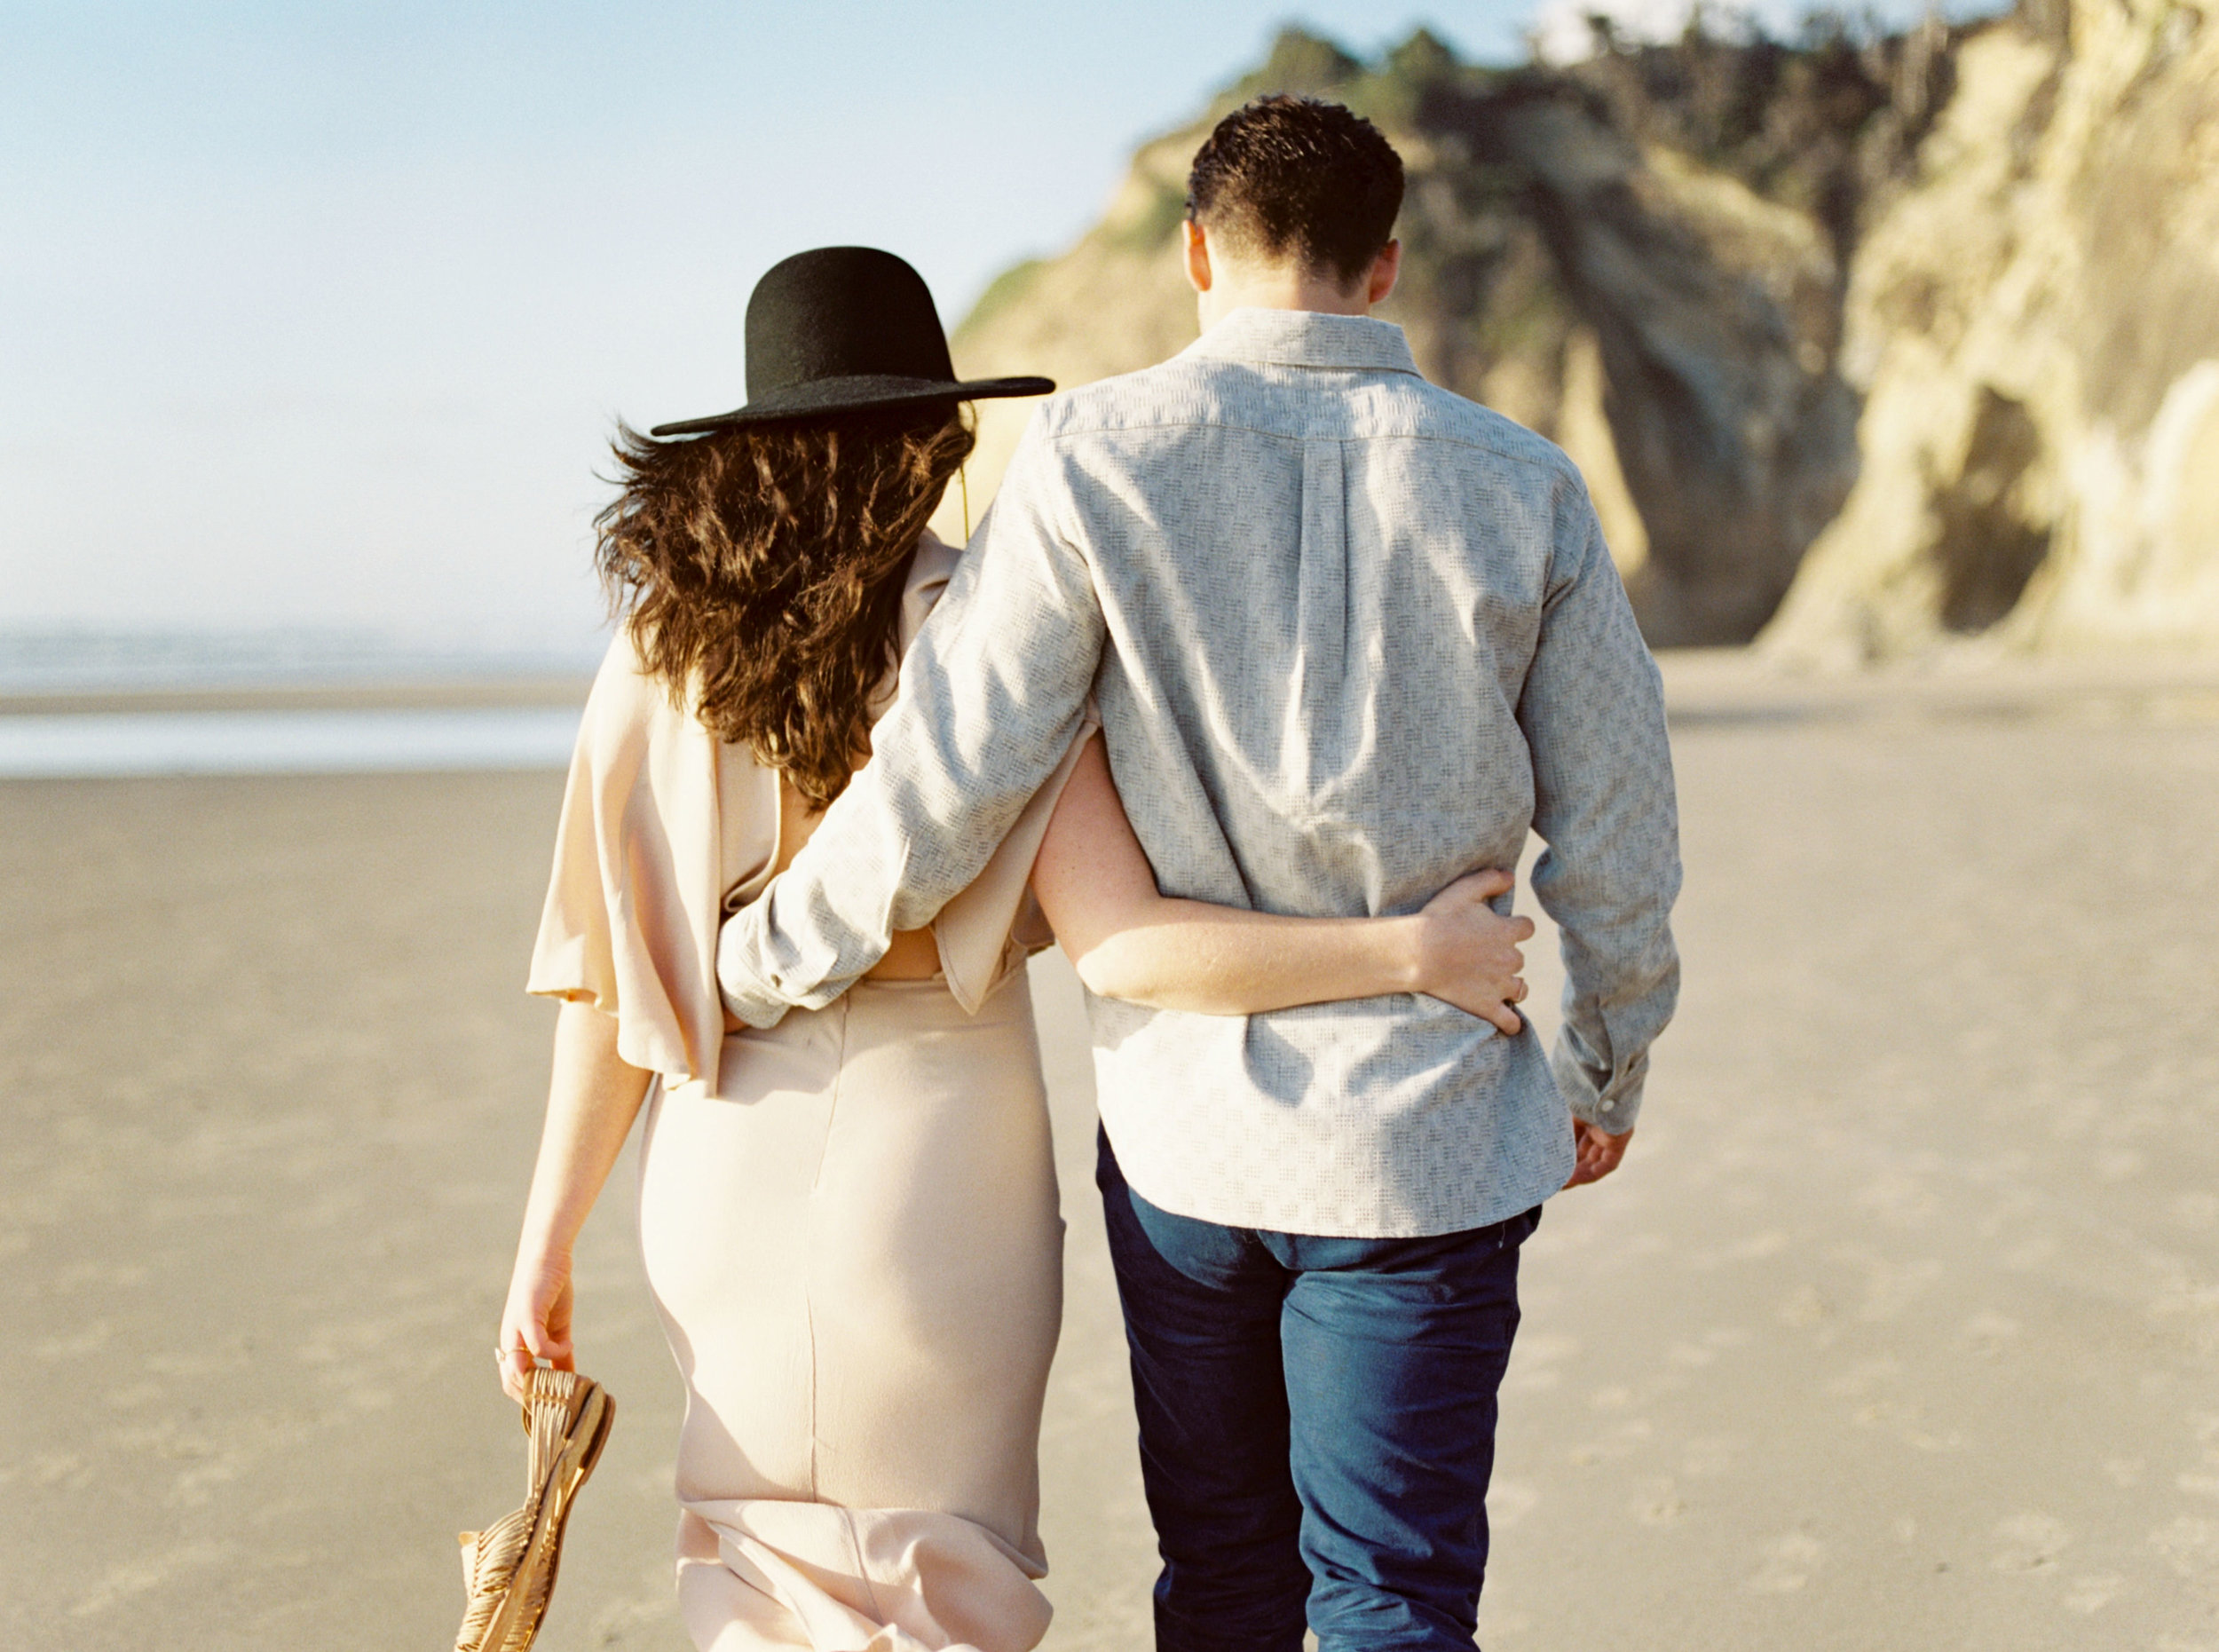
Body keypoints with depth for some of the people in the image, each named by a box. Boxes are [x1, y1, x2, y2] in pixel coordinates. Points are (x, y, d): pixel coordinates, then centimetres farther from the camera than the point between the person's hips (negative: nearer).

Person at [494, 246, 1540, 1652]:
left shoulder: (662, 656, -2)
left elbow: (610, 975, -2)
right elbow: (1128, 946, -21)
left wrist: (549, 1242, 5)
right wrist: (1408, 953, -14)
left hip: (731, 1160, 3)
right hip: (937, 1155, -3)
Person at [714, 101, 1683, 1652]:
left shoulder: (1095, 455, -7)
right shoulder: (1524, 487, -2)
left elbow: (945, 780, -9)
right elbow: (1619, 839, 3)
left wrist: (764, 961, 6)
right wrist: (1608, 1072, 18)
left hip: (1187, 1127, 0)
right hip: (1426, 1135, 0)